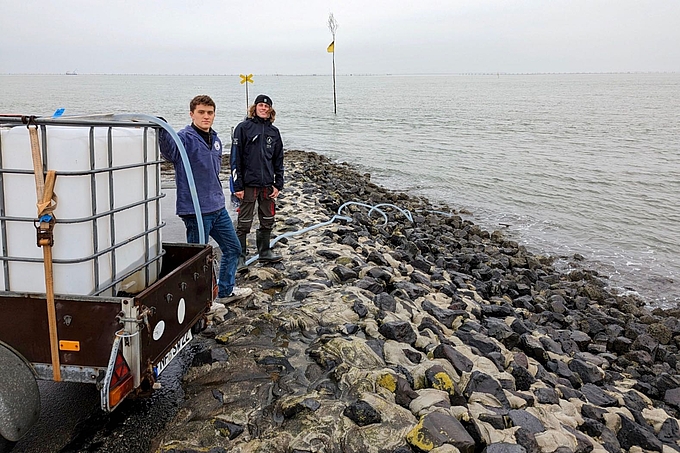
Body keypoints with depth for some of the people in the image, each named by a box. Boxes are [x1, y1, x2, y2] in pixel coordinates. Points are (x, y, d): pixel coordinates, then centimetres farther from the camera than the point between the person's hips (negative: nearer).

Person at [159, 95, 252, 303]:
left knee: (233, 248, 19)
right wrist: (162, 130, -57)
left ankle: (226, 290, 36)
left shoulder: (215, 139, 10)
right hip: (196, 210, -8)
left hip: (218, 207, 9)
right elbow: (169, 150, -38)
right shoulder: (185, 138, -14)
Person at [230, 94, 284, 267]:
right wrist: (238, 185, -11)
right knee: (244, 223, 1)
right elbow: (235, 158, -6)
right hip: (249, 183, -5)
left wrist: (278, 184, 7)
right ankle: (240, 256, 12)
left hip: (267, 184, 5)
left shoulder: (274, 132, 11)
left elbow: (278, 160, 14)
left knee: (268, 221, 14)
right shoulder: (243, 128, -3)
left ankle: (265, 252, 29)